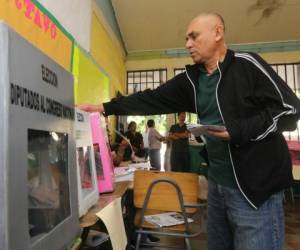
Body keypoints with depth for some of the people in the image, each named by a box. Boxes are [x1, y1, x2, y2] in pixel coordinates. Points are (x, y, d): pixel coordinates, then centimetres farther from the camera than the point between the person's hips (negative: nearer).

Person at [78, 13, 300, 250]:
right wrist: (104, 107, 0)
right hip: (217, 184, 6)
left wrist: (237, 130, -20)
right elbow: (152, 99, 4)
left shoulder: (246, 64, -8)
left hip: (255, 186, -6)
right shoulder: (191, 79, 8)